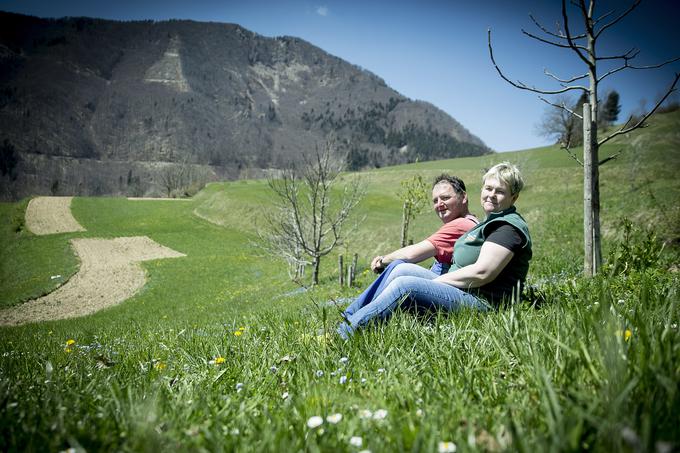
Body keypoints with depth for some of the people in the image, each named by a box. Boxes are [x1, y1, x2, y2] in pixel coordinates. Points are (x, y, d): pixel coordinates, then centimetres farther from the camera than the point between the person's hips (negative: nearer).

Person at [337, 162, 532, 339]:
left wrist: (435, 281, -11)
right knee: (403, 269, -1)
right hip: (461, 293, 10)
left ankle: (341, 337, -24)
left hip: (481, 302, -10)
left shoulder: (509, 227, -9)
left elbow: (482, 272, -20)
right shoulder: (492, 223, 22)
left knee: (404, 285, -24)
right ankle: (351, 320, -5)